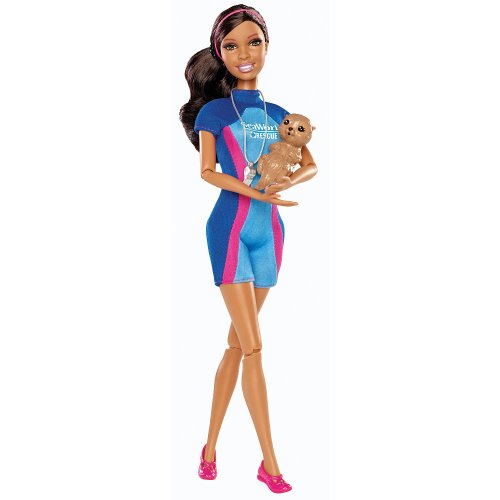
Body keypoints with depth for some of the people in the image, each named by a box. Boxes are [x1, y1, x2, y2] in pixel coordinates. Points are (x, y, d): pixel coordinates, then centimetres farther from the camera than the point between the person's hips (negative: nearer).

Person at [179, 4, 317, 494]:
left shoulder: (277, 114, 12)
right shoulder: (213, 111, 1)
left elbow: (310, 164, 14)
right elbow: (206, 172, -4)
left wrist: (286, 182, -9)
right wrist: (256, 193, -18)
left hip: (268, 233, 5)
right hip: (230, 229, -5)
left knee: (237, 343, 9)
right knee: (253, 347, -9)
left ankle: (210, 446, 22)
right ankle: (270, 464, -2)